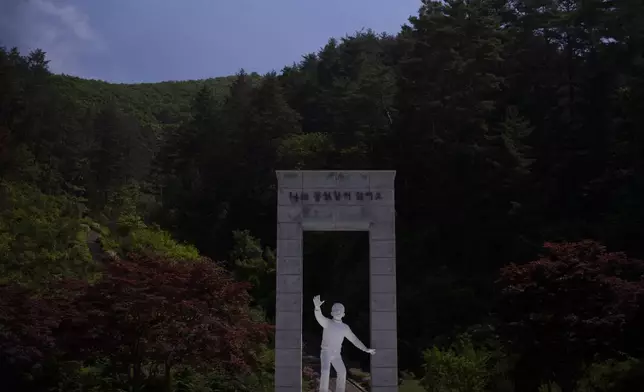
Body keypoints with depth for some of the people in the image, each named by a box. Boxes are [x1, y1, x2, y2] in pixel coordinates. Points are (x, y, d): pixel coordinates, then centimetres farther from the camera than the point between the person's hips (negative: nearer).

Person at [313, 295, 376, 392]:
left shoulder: (345, 327, 3)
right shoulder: (327, 322, -11)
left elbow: (354, 339, 7)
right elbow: (319, 317, -33)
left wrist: (366, 349, -4)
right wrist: (317, 306, -57)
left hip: (336, 354, 5)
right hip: (326, 352, -5)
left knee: (342, 372, 5)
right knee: (325, 371, -24)